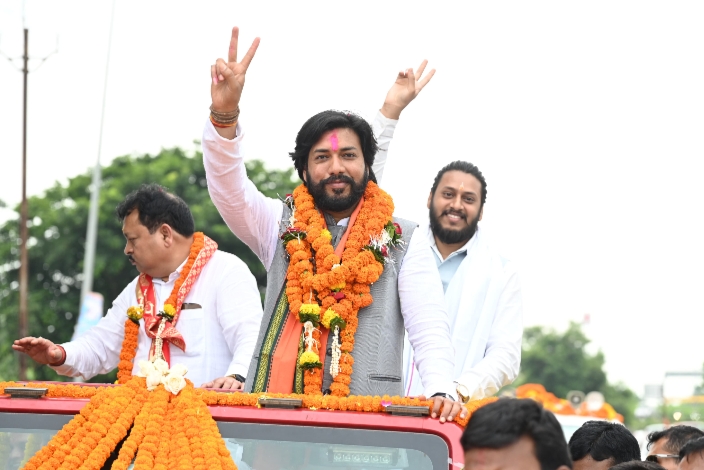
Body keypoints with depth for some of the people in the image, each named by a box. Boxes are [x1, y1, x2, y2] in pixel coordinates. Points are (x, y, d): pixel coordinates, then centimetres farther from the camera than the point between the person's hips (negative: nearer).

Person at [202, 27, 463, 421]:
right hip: (275, 410, 1)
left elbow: (430, 328, 3)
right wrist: (225, 113, -17)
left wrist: (441, 390, -17)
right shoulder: (282, 226, 16)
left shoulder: (403, 241, 12)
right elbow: (228, 190, 0)